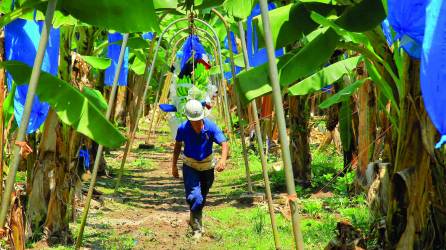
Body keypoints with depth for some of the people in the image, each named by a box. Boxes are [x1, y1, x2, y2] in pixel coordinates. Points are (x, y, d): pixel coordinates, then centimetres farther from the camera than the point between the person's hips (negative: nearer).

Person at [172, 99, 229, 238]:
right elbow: (178, 145, -1)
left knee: (202, 197, 17)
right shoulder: (183, 128, -18)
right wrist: (174, 165, 3)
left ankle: (195, 221, 44)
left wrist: (223, 159, -48)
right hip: (190, 165, -1)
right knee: (194, 197, -19)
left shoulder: (211, 127, -22)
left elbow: (224, 144, -29)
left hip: (207, 165, 2)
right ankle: (197, 228, -3)